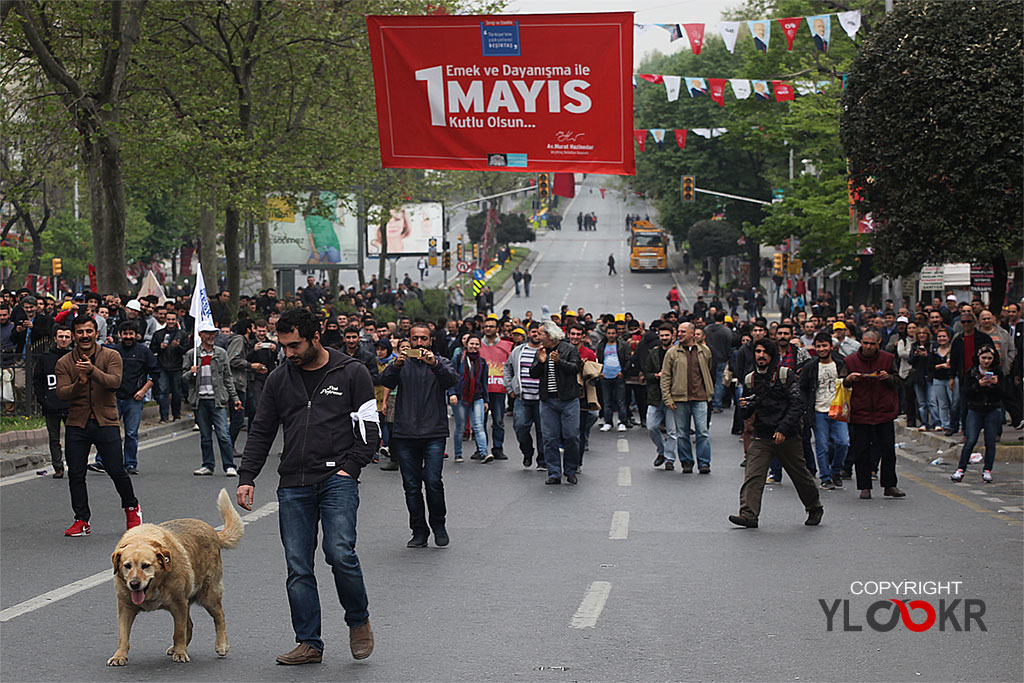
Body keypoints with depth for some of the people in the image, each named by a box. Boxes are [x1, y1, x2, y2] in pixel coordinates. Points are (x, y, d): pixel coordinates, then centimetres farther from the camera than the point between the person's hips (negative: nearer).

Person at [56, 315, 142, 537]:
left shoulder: (111, 356, 1)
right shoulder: (64, 363, 6)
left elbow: (115, 381, -15)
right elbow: (62, 393, -5)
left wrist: (93, 370, -30)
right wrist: (79, 383, -24)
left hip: (106, 422, -2)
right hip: (77, 424, 2)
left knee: (116, 471, -6)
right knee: (75, 475, 0)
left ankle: (131, 508, 19)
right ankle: (82, 520, 11)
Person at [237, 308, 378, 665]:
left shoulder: (352, 373, 3)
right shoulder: (279, 379, 13)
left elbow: (369, 428, 3)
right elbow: (261, 432, 16)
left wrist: (349, 468, -8)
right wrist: (246, 478, 7)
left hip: (337, 479, -4)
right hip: (293, 485, 4)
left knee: (340, 553, -19)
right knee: (298, 567, 0)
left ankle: (358, 621, 5)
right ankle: (309, 643, 7)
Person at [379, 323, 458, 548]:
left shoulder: (441, 362, 9)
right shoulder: (402, 363, 11)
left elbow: (451, 380, -11)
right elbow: (386, 381, -7)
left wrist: (435, 364, -29)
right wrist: (397, 364, -27)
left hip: (434, 434, -2)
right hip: (405, 435, 2)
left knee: (433, 481, -11)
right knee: (411, 486, 3)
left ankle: (438, 526, 9)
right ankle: (419, 532, 12)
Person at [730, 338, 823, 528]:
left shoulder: (786, 374, -3)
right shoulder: (750, 380, 10)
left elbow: (797, 404, -9)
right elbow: (747, 413, 18)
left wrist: (783, 429, -18)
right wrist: (746, 407, -7)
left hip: (787, 436, -3)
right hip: (762, 437, 3)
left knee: (800, 475, 9)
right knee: (752, 476, -14)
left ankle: (815, 509, 30)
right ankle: (748, 514, -20)